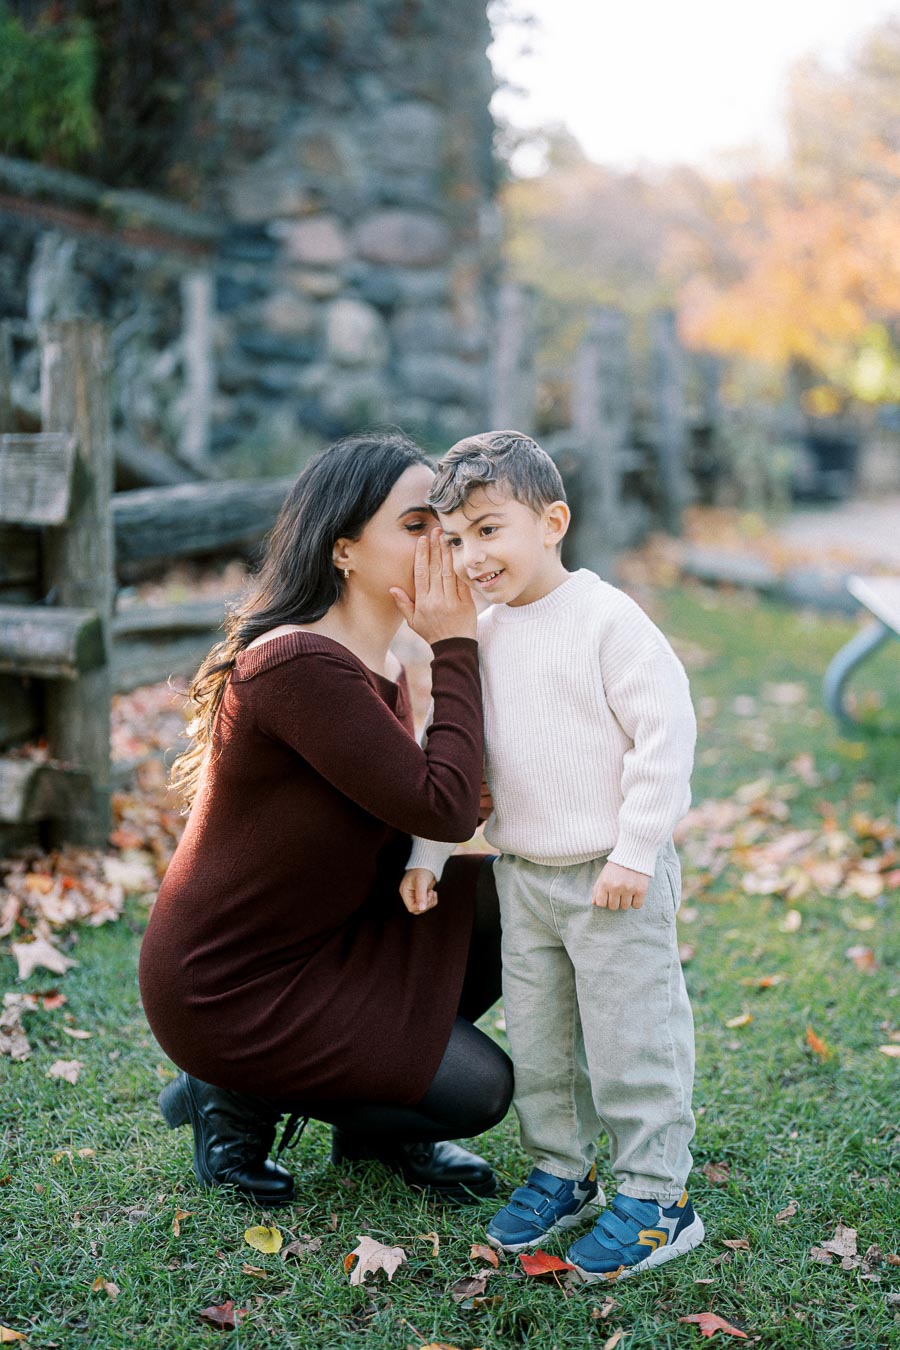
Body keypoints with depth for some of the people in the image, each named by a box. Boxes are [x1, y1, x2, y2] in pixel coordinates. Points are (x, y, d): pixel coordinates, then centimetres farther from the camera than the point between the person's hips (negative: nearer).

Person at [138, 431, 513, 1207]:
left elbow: (406, 811, 9)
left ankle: (377, 1125, 13)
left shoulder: (384, 666, 3)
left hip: (322, 940, 9)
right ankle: (233, 1096, 6)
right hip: (229, 989, -9)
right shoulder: (300, 665, -27)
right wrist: (455, 648, -20)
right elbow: (442, 808, -27)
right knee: (479, 1091, -8)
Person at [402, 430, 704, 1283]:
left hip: (614, 877, -7)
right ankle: (560, 1172, 33)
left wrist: (634, 852, -18)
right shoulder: (480, 638, 6)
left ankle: (656, 1195, 17)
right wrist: (426, 851, 8)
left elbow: (666, 730, -17)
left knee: (630, 1038, 2)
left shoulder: (606, 620, -15)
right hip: (523, 876, 7)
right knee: (536, 1040, 15)